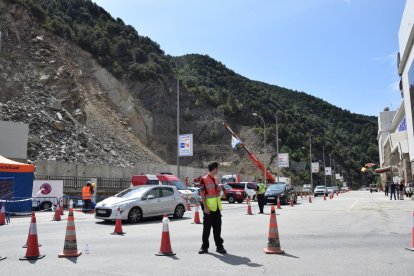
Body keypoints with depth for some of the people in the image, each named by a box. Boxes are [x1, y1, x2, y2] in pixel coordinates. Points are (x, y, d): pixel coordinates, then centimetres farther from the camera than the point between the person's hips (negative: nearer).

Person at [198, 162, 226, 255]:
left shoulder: (215, 179, 13)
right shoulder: (204, 179, -10)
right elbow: (202, 194, -14)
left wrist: (219, 190, 2)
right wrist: (205, 207, -19)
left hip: (216, 207, 7)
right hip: (208, 208, -7)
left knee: (217, 228, 9)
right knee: (207, 228, 2)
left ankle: (219, 246, 16)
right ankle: (204, 247, 12)